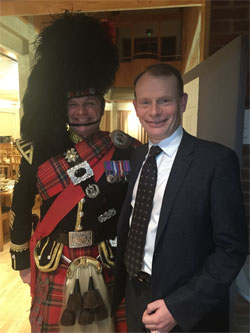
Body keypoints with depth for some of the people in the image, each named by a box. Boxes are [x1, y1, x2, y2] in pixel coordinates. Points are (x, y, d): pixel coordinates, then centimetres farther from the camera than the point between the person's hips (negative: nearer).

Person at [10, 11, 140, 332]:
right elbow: (20, 208, 3)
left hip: (109, 269, 0)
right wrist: (23, 262, 7)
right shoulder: (40, 149, -6)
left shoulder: (125, 150, -8)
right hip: (54, 270, 1)